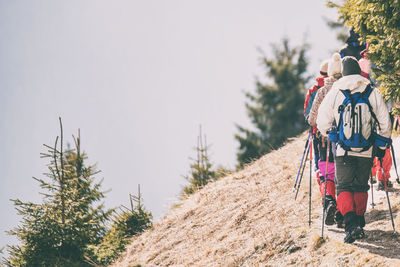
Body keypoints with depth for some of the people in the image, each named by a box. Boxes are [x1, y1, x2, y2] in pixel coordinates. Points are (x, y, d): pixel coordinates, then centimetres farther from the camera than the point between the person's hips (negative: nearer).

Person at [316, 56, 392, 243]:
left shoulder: (334, 93, -2)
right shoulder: (372, 93, 0)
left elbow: (322, 123, 0)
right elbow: (385, 123, 3)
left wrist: (332, 137, 20)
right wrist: (381, 146, 15)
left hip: (343, 151, -2)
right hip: (367, 151, 2)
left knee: (343, 187, 3)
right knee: (361, 187, 17)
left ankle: (351, 223, -18)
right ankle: (359, 224, 20)